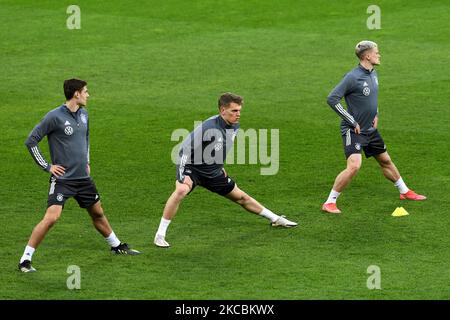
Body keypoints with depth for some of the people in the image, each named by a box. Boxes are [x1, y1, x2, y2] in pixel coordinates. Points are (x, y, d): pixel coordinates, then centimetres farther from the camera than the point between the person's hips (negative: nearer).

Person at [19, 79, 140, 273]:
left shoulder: (83, 114, 8)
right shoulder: (55, 117, -14)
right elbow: (31, 141, -11)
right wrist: (47, 167, -11)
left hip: (83, 177, 7)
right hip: (62, 178, -7)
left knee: (98, 213, 20)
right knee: (51, 218, -19)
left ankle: (117, 246, 40)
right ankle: (25, 260, -14)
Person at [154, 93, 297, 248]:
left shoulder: (234, 126, -6)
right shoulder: (208, 127, -30)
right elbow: (185, 149, -26)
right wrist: (182, 176, -31)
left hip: (213, 171, 7)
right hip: (191, 167, -7)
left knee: (241, 197, 17)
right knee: (181, 190, -36)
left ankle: (275, 219, 36)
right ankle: (160, 235, -29)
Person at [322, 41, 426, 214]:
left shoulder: (373, 74, 6)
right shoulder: (353, 77, -20)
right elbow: (332, 99, -22)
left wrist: (375, 115, 10)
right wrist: (352, 122, -19)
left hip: (370, 129, 8)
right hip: (353, 131, -8)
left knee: (386, 161, 20)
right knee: (354, 166, -22)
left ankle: (405, 192, 39)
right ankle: (329, 203, -14)